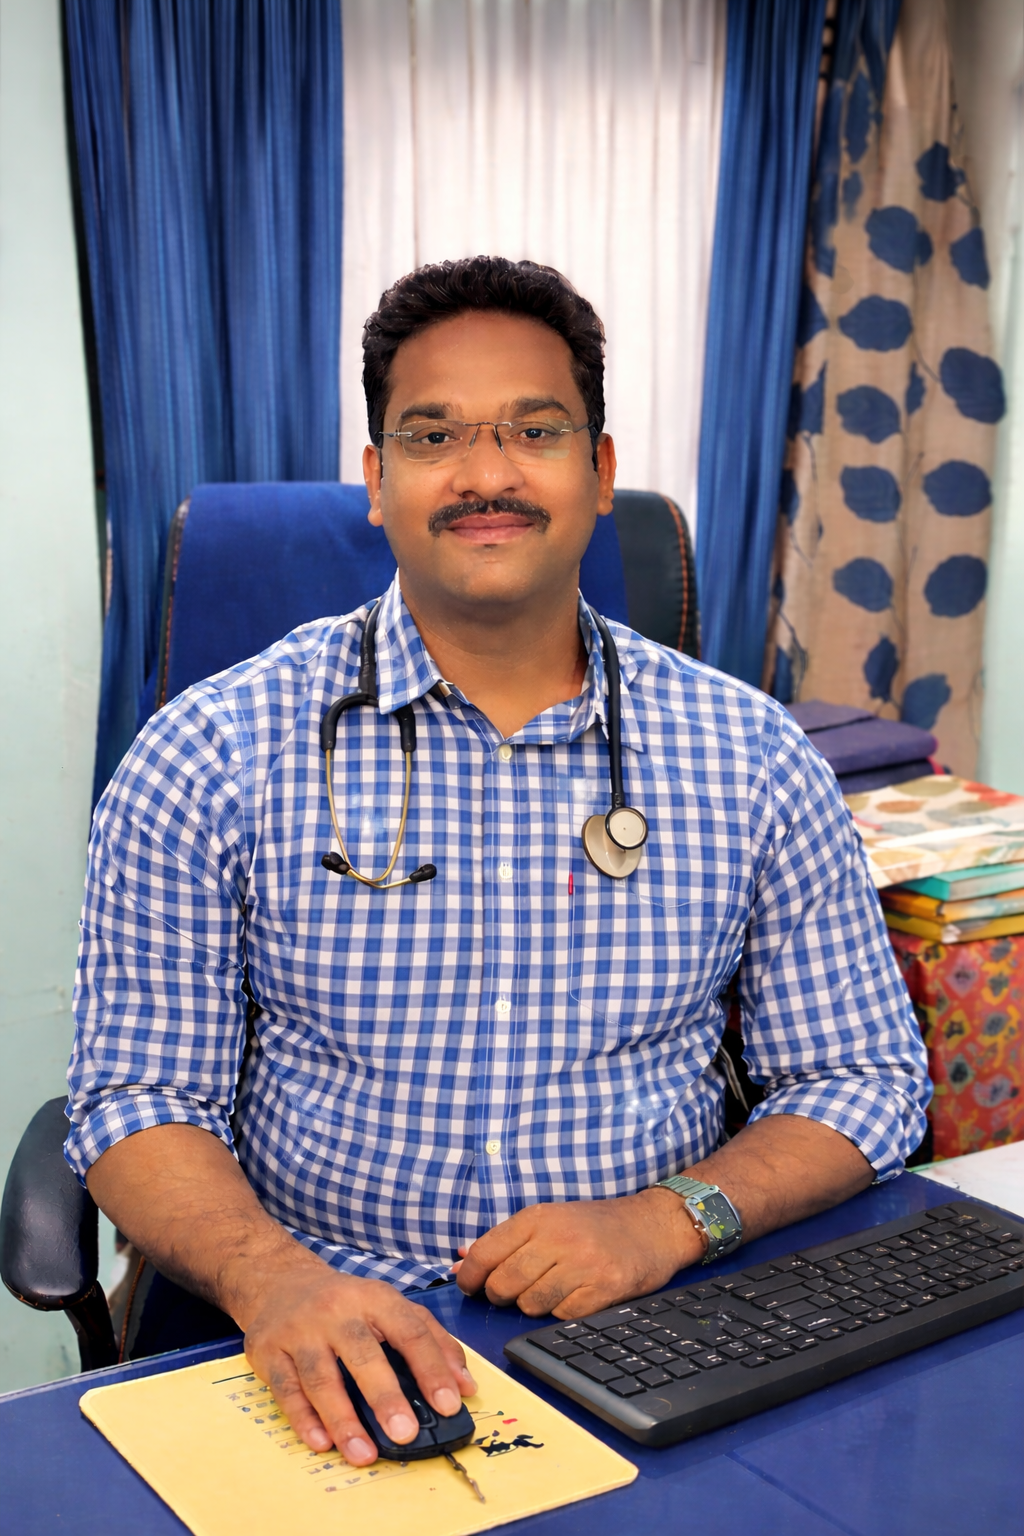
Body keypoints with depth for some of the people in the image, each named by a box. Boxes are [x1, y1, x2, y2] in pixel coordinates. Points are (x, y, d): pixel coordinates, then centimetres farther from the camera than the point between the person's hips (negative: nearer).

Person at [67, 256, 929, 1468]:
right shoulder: (209, 758, -3)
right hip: (322, 1353, -1)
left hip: (643, 1345, 2)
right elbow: (140, 1098, -2)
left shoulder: (752, 759, 3)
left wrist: (671, 1219, -11)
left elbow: (866, 1081, 7)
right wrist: (269, 1277, -22)